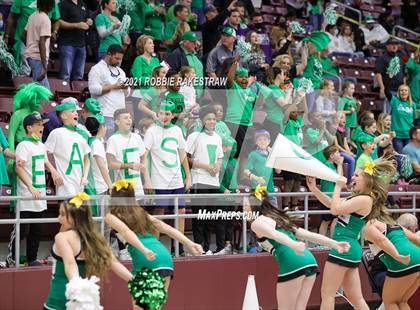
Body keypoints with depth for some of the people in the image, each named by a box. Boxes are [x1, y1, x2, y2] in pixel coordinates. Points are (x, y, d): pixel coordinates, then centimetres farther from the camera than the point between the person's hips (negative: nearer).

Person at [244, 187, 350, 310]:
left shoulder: (257, 223, 7)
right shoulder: (278, 218, 31)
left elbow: (274, 234, -15)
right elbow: (308, 234, 23)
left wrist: (293, 245, -33)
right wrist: (335, 245, 15)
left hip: (292, 264, -7)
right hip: (309, 260, 8)